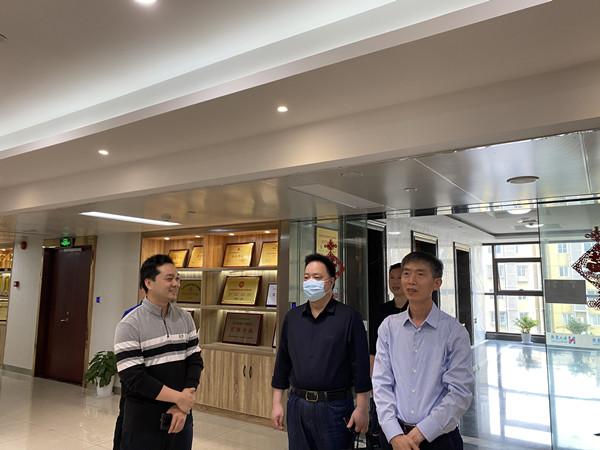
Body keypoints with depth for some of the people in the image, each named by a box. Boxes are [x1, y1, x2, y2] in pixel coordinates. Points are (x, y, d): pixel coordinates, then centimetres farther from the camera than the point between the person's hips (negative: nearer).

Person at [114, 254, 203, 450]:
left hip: (180, 415, 4)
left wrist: (183, 406, -10)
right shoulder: (130, 325, -13)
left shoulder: (185, 319, 1)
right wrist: (179, 398, -16)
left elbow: (195, 361, 1)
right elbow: (133, 378, -17)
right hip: (144, 419, -4)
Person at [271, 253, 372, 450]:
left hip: (335, 406, -4)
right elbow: (283, 362, 10)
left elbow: (360, 365, -8)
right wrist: (277, 403, 8)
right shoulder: (292, 317, 6)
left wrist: (362, 408, -9)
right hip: (297, 405, 4)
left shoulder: (349, 317, -8)